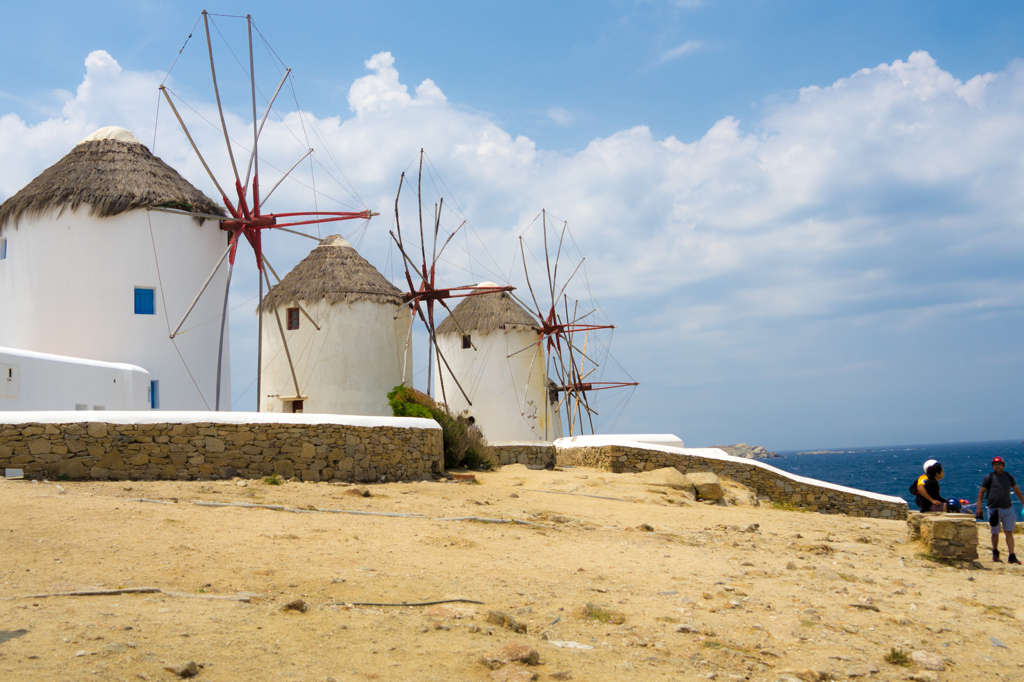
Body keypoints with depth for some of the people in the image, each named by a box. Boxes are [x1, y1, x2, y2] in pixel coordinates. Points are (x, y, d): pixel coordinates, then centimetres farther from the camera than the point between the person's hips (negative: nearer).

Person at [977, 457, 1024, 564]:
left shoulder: (1009, 477, 10)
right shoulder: (989, 477, 0)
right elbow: (981, 492, 2)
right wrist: (979, 507, -5)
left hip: (1008, 509, 2)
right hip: (994, 509, -2)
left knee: (1009, 533, -2)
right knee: (995, 533, 5)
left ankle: (1012, 556, -3)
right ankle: (995, 553, 26)